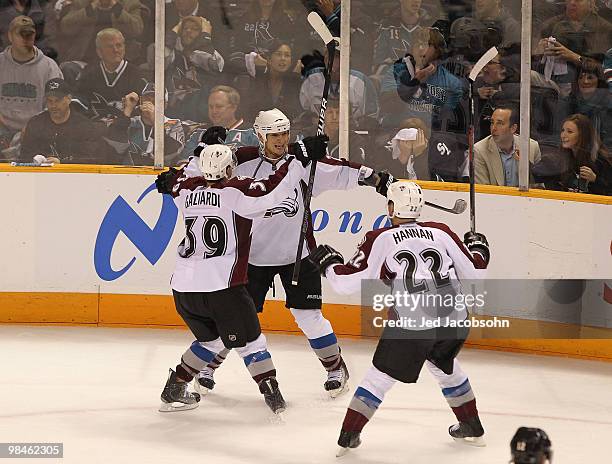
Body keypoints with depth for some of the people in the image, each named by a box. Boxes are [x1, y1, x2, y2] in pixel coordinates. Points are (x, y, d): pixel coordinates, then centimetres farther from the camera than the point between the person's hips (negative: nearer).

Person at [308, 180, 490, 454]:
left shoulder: (381, 240, 2)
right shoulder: (441, 233, 10)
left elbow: (348, 283, -1)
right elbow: (473, 273, 14)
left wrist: (329, 264, 20)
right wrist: (478, 249, 35)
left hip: (411, 323, -4)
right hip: (454, 319, 4)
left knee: (381, 375, 12)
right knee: (445, 365, 30)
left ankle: (348, 436, 10)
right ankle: (471, 428, 36)